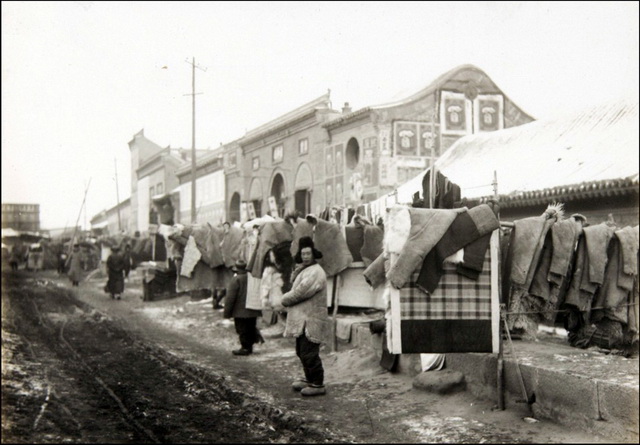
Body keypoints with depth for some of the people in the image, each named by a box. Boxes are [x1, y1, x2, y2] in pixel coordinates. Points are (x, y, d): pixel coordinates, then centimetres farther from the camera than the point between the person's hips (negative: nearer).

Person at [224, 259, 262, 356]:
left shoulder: (236, 280, -15)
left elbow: (230, 298, -15)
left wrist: (227, 312, -7)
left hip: (241, 312, -7)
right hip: (253, 312, 7)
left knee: (242, 330, 1)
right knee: (251, 328, 15)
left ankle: (245, 348, 2)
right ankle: (250, 346, 21)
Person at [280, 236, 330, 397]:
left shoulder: (315, 272, -18)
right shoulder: (304, 270, 16)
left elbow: (300, 292, -22)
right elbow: (294, 287, 15)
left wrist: (285, 299, -5)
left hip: (311, 320, -10)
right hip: (302, 319, 10)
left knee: (309, 353, -8)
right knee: (301, 352, 18)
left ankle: (318, 384, 0)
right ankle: (309, 379, 31)